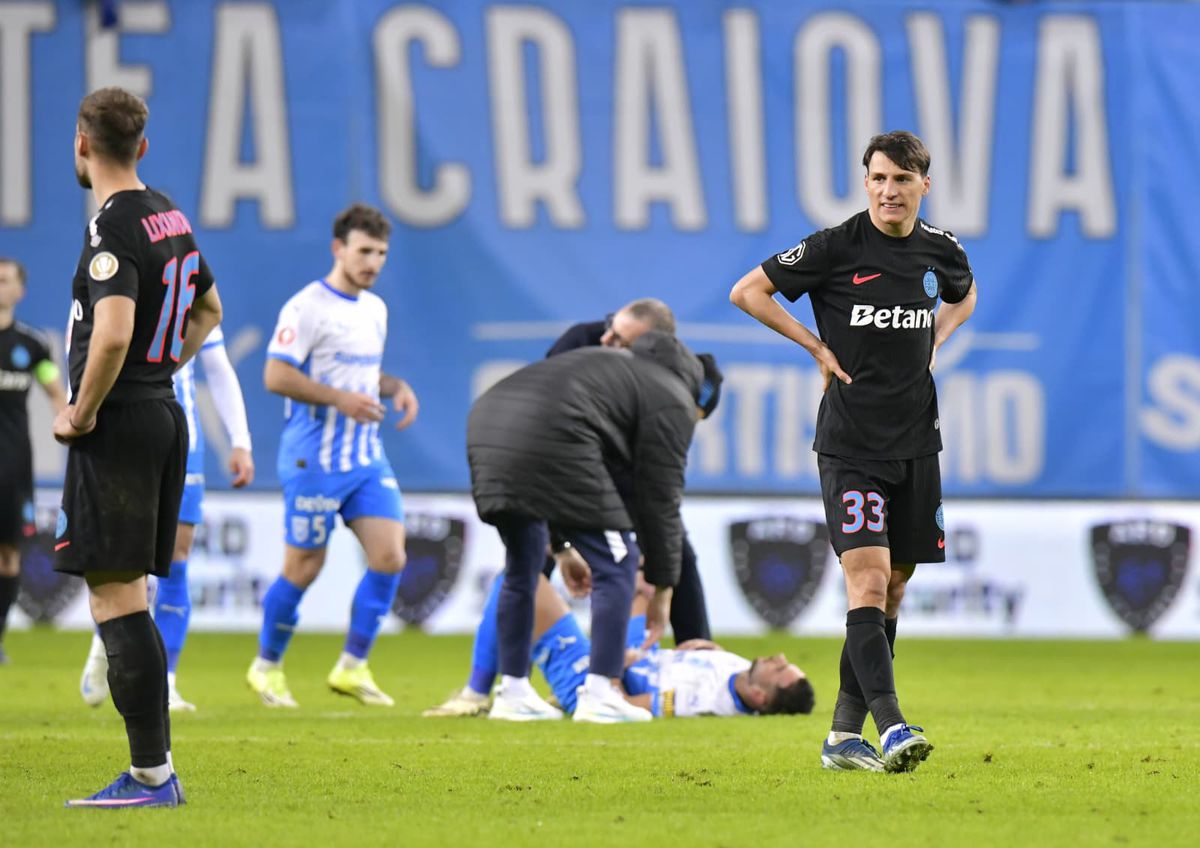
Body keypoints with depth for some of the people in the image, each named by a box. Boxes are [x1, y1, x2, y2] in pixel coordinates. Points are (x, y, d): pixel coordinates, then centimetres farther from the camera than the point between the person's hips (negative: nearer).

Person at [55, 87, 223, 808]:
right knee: (127, 599, 13)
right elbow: (208, 309, 29)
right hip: (164, 417, 9)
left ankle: (153, 774, -9)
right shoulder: (170, 216, 13)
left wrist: (83, 413, -15)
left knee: (116, 598, -7)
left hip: (116, 425, -9)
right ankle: (151, 771, 13)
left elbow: (113, 333, -28)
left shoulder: (113, 226, -15)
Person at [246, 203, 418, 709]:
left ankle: (352, 668, 7)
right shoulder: (307, 307, -11)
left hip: (368, 457, 7)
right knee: (303, 568, -1)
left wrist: (396, 387, 6)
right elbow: (276, 376, -17)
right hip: (315, 459, -7)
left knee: (389, 557, -5)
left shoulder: (375, 309, 14)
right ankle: (267, 667, 18)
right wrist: (340, 398, -23)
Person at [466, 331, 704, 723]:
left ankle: (512, 693, 26)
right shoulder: (673, 401, 12)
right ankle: (599, 695, 2)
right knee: (615, 563, 4)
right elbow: (660, 499, 9)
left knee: (522, 566, 24)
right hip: (547, 440, -8)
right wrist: (662, 589, 18)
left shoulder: (620, 368, 36)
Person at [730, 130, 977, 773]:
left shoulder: (941, 251, 6)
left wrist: (933, 344, 11)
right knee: (868, 577, -17)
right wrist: (819, 347, -6)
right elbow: (747, 292, -3)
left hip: (916, 443, 5)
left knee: (893, 587, 7)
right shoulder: (836, 248, -8)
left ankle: (844, 737, 14)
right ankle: (891, 726, -26)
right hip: (850, 444, -5)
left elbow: (964, 296, 30)